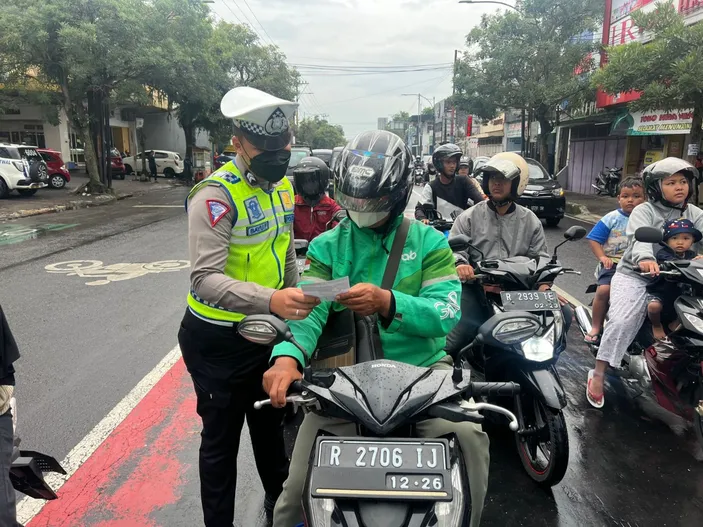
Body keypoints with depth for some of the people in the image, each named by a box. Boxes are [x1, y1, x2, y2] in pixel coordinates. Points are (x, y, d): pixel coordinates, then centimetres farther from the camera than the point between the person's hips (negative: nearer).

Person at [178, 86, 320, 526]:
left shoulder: (282, 184, 3)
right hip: (218, 341, -7)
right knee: (222, 440, 11)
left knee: (270, 425, 25)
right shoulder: (216, 194, -23)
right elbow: (205, 279, -33)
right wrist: (270, 300, -47)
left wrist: (297, 301, 17)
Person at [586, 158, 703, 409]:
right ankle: (598, 374, -13)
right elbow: (640, 237, -24)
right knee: (622, 320, -23)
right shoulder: (644, 211, -4)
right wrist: (644, 258, -46)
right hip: (635, 275, -5)